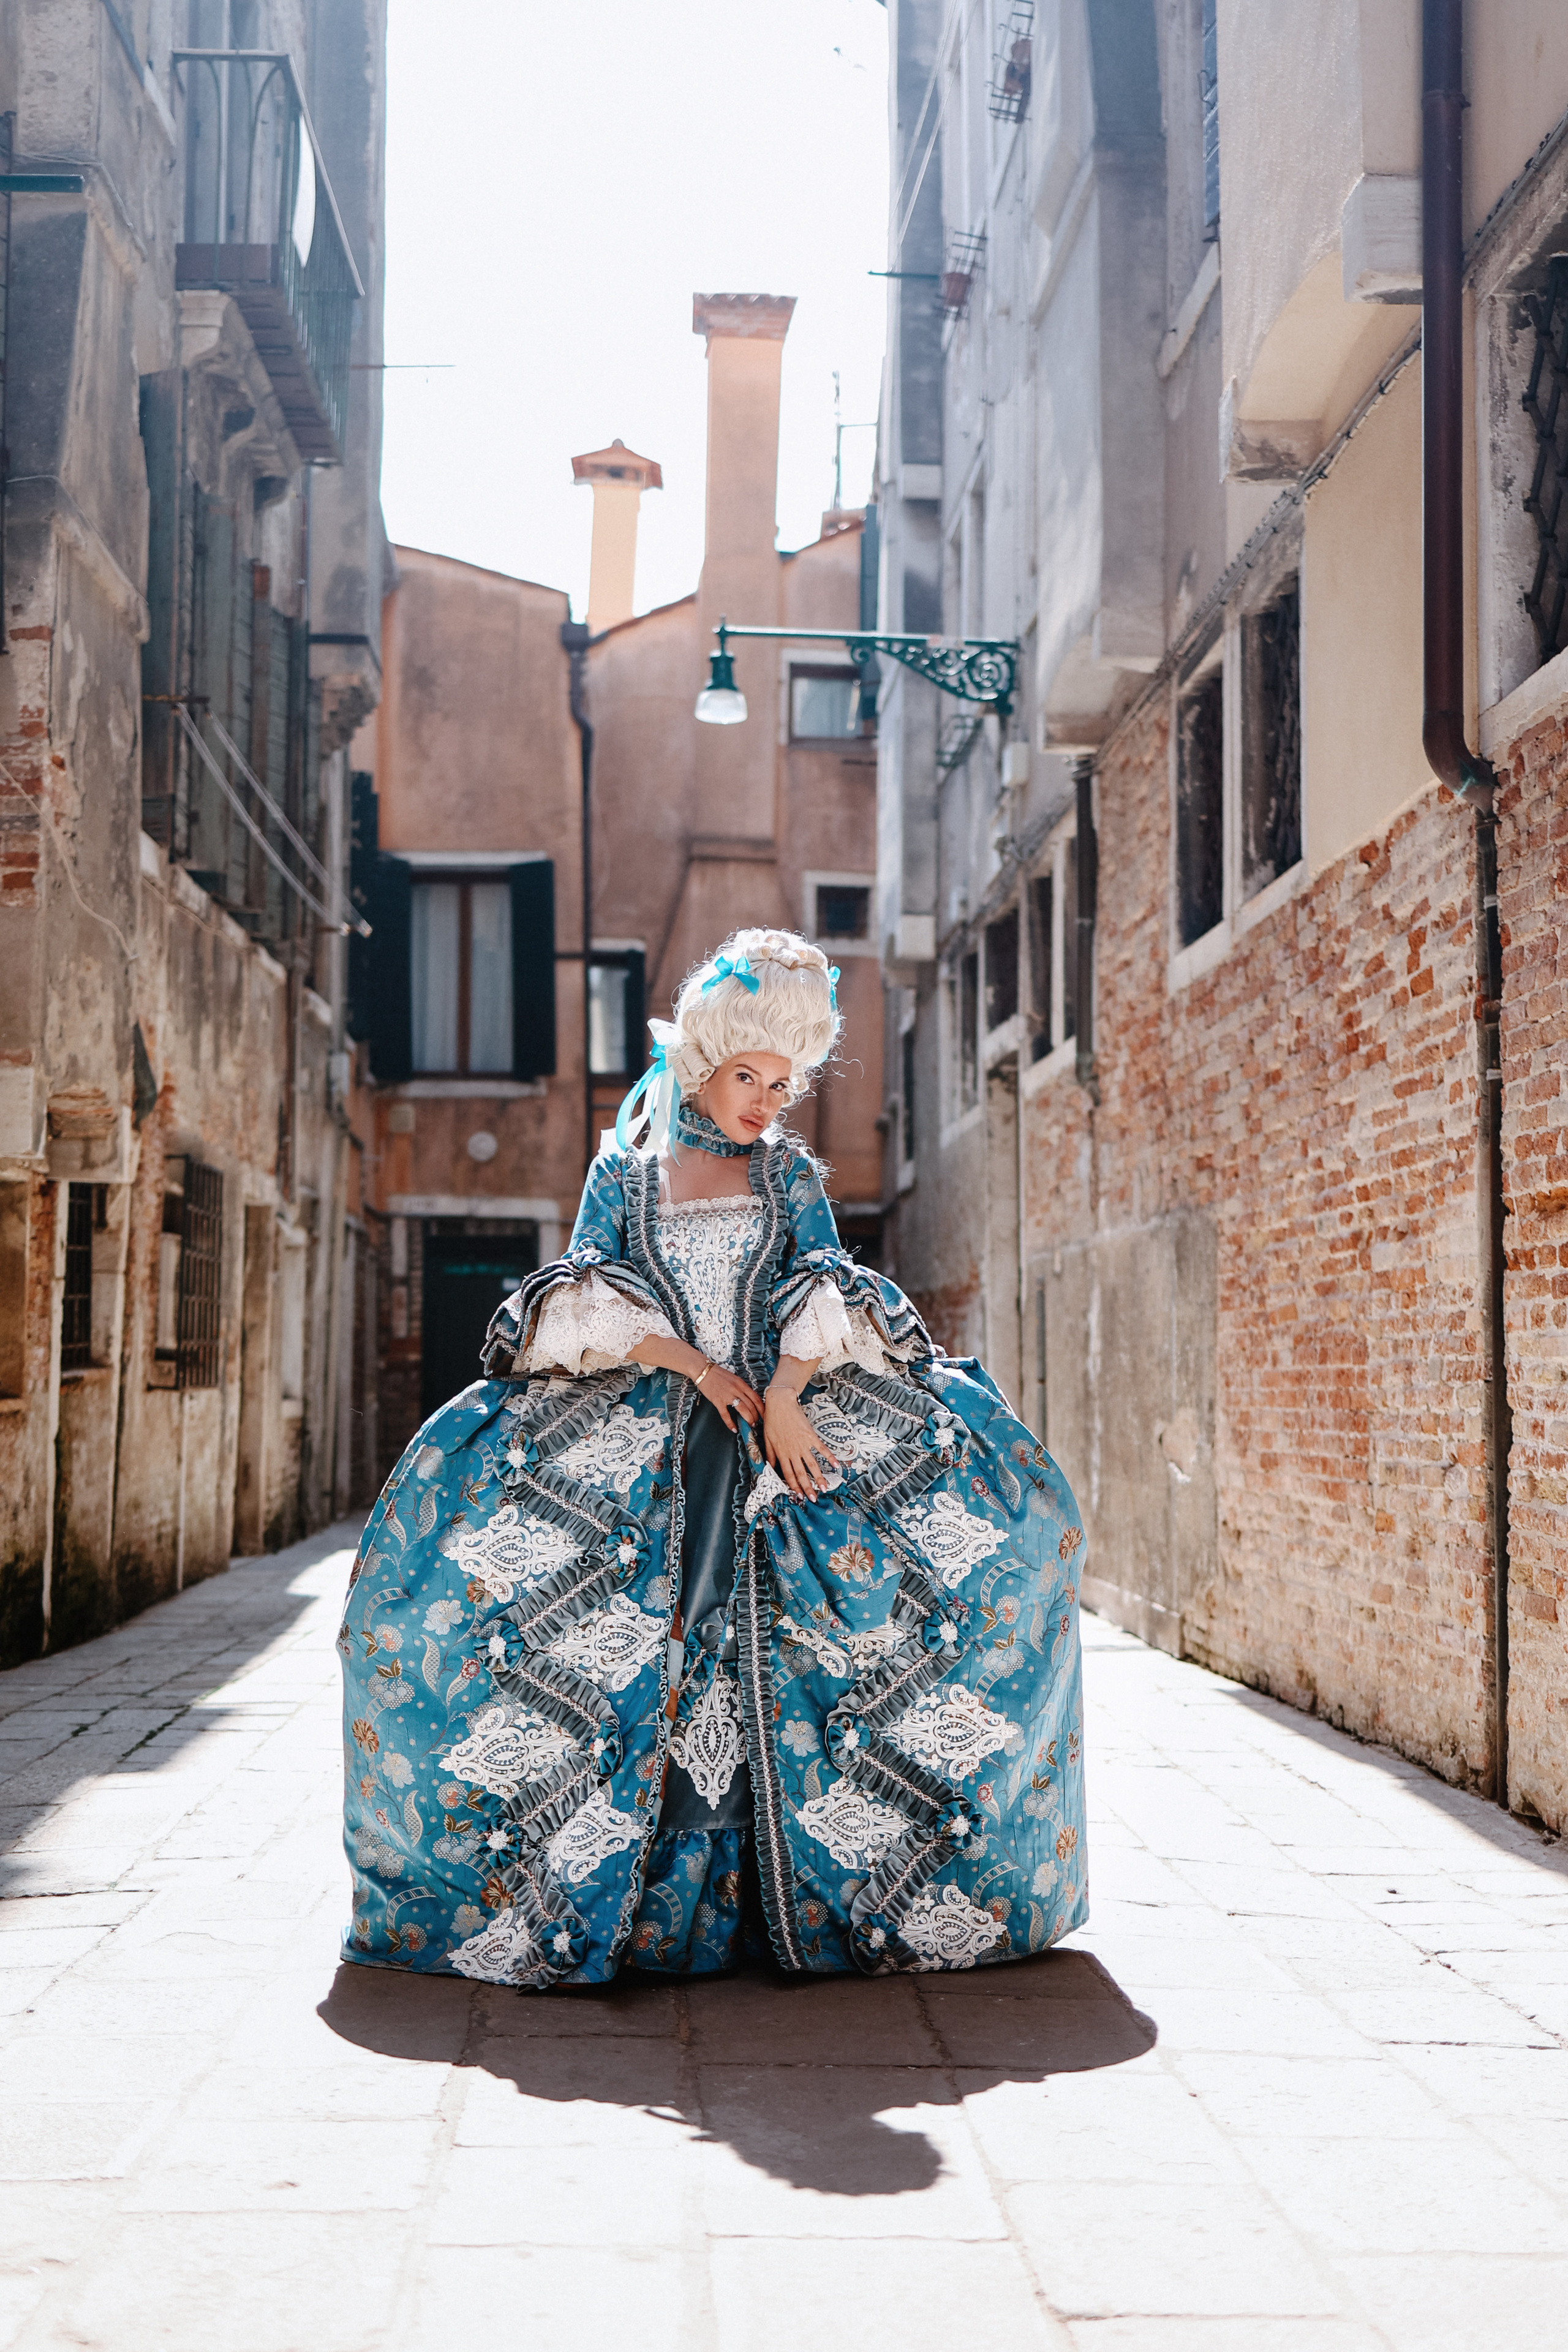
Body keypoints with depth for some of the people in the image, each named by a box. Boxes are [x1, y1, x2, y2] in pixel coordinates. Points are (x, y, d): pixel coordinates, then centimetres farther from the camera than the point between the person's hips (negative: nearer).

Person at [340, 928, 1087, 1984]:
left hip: (788, 1409, 1)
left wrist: (784, 1396, -16)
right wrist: (687, 1362, -11)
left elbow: (824, 1292, 1)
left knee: (965, 1467, -18)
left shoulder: (794, 1174, 14)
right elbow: (588, 1294, 3)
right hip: (638, 1423, 0)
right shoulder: (623, 1171, 13)